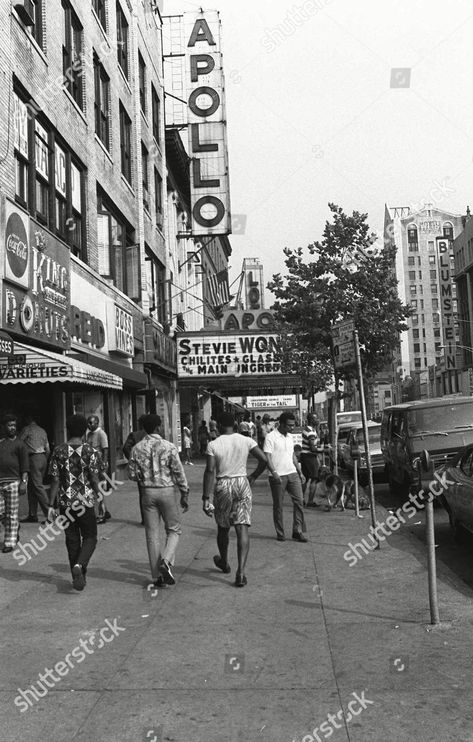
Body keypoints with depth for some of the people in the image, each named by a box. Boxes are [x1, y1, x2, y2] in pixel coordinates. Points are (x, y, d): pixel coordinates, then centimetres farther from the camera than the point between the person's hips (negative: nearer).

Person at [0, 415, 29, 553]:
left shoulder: (19, 444, 4)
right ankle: (15, 528, 29)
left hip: (13, 481, -3)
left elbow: (25, 465, -1)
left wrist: (24, 482, -10)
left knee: (12, 514, 0)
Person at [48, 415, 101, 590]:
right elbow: (94, 480, -8)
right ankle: (79, 565, -13)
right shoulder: (90, 451, -7)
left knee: (72, 539, 13)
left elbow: (55, 480, -2)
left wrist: (51, 505, 4)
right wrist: (99, 497, 5)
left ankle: (77, 576, 18)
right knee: (89, 537, 11)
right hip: (86, 501, -2)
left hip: (65, 502, 2)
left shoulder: (59, 451, -2)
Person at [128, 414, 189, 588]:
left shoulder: (137, 448, -1)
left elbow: (132, 474, 2)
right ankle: (166, 562, -11)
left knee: (152, 534, 8)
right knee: (173, 530, 12)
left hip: (148, 492, 3)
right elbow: (179, 473, -8)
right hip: (167, 491, -3)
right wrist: (184, 495, 0)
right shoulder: (168, 447, -9)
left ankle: (157, 576, 11)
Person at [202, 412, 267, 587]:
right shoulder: (246, 440, -1)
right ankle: (240, 572, -10)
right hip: (242, 484, 1)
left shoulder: (213, 445, -7)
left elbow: (210, 471, -13)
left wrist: (206, 498, -12)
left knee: (223, 528, 19)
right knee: (242, 529, -1)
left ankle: (224, 563, 40)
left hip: (222, 486, -1)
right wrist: (253, 476, 12)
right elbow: (263, 460, -5)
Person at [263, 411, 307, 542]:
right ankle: (280, 533, 15)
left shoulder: (290, 437, 13)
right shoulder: (271, 437, -9)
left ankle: (297, 531, 6)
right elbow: (267, 457, -15)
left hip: (292, 474, 6)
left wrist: (300, 472, 18)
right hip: (278, 476, -6)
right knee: (278, 505, 4)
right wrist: (274, 472, -27)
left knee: (299, 501, -1)